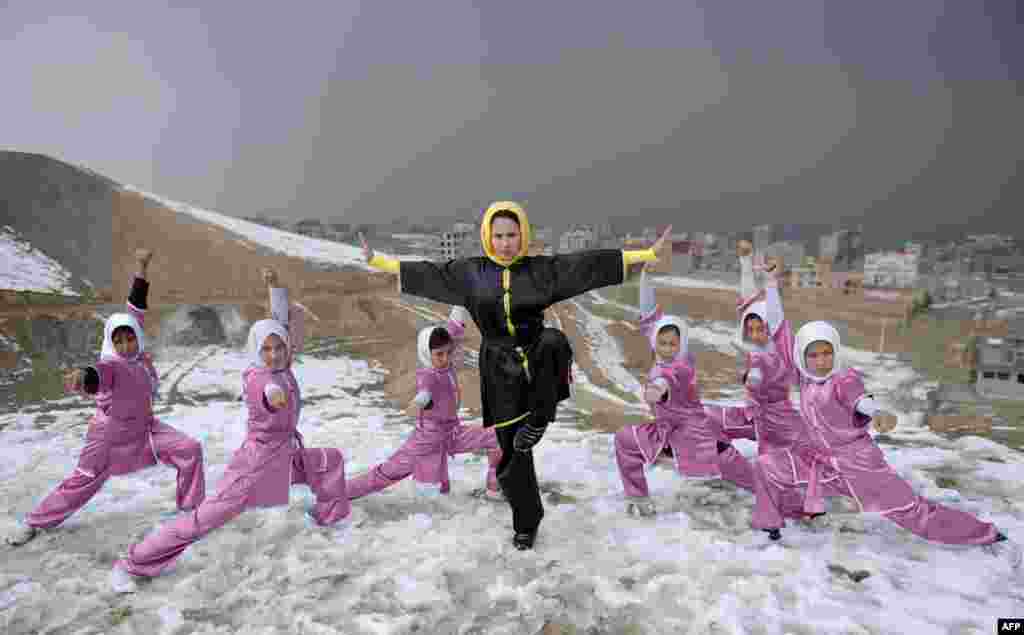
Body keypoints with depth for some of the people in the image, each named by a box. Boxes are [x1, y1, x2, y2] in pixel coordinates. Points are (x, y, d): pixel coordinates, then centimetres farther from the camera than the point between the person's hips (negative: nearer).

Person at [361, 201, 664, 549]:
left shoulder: (541, 269, -2)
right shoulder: (470, 272, 2)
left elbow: (589, 263, -7)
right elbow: (426, 273, 8)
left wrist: (648, 253, -11)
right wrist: (376, 260, 8)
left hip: (537, 360, -1)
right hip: (500, 371, 2)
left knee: (553, 341, -39)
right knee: (511, 450, 7)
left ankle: (539, 419, -18)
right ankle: (526, 521, 30)